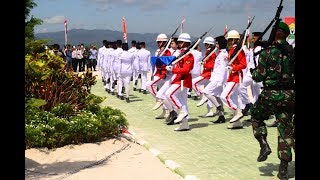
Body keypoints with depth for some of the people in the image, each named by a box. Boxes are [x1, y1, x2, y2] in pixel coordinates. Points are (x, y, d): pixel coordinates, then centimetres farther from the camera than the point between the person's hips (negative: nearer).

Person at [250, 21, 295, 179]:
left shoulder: (267, 52, -10)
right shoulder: (292, 51, 5)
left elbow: (259, 77, -7)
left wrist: (253, 71, 13)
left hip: (271, 94, -4)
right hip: (289, 94, 4)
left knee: (256, 118, 22)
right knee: (285, 128, 9)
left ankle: (264, 144, 0)